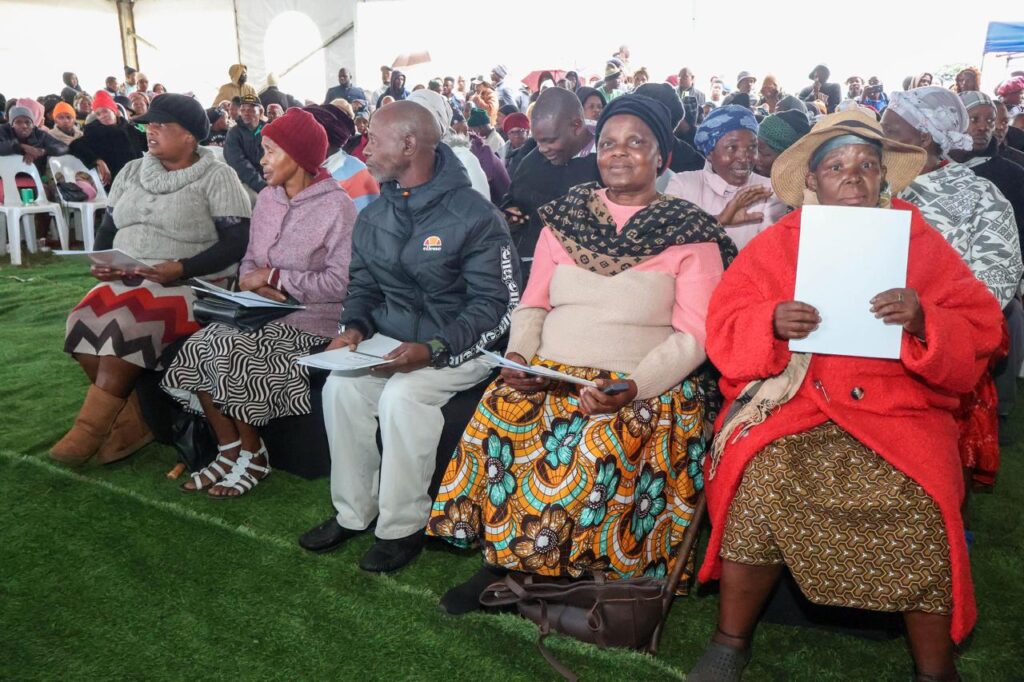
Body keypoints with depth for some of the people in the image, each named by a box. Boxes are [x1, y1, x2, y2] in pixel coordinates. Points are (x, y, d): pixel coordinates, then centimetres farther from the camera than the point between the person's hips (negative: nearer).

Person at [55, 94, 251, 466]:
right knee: (85, 321, -22)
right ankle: (133, 419, -8)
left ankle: (91, 428, -17)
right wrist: (100, 261, -3)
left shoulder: (216, 177, -4)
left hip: (190, 283, -6)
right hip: (125, 280, 6)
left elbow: (236, 241, -12)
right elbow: (108, 227, 19)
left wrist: (181, 268, -22)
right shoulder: (132, 172, 15)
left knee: (127, 326, -31)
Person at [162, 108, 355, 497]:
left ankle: (252, 456, -6)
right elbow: (250, 261, 17)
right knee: (197, 347, -17)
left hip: (311, 318, -7)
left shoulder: (336, 206, -10)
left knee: (230, 352, -26)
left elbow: (341, 282, -17)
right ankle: (230, 451, -3)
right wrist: (253, 282, -7)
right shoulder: (267, 198, 13)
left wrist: (275, 278, -13)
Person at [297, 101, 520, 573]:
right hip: (391, 343, 6)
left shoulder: (474, 215, -13)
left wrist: (434, 349, -27)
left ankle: (403, 527, -12)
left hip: (458, 348, -6)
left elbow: (497, 304, -16)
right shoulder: (374, 216, 8)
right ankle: (353, 512, -2)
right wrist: (355, 327, -7)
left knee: (402, 395, -30)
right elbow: (362, 285, 16)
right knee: (340, 386, -19)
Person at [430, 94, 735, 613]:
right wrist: (519, 355, -5)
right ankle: (502, 559, -5)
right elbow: (532, 304, 16)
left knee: (600, 446, -31)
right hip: (548, 375, 4)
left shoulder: (689, 234, 2)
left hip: (645, 388, -3)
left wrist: (633, 387, -19)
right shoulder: (566, 216, 13)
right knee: (498, 416, -22)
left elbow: (693, 335, -5)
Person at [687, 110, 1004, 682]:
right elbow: (724, 329, 2)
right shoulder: (775, 244, 9)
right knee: (762, 478, -26)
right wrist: (771, 324, -19)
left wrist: (923, 323, -17)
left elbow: (978, 335, 4)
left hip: (899, 407, 1)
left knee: (921, 498, -26)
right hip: (790, 398, 0)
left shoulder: (922, 242, 9)